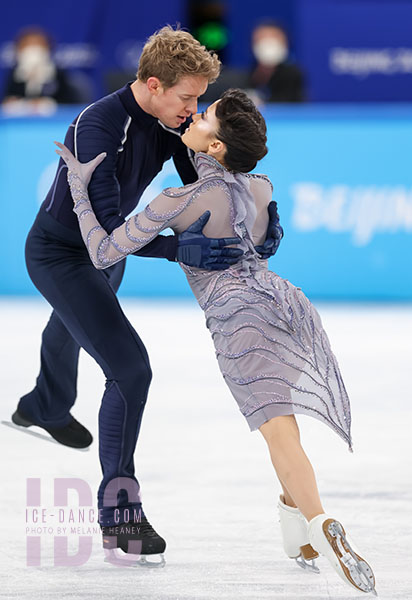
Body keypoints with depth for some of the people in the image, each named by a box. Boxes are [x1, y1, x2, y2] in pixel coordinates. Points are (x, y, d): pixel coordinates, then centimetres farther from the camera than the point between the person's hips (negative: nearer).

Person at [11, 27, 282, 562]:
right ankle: (119, 507, -12)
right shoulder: (95, 128, -37)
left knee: (71, 331, 37)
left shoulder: (173, 121, -15)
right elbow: (108, 227, -41)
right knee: (129, 367, -20)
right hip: (59, 255, -9)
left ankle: (45, 408, 70)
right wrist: (179, 248, -53)